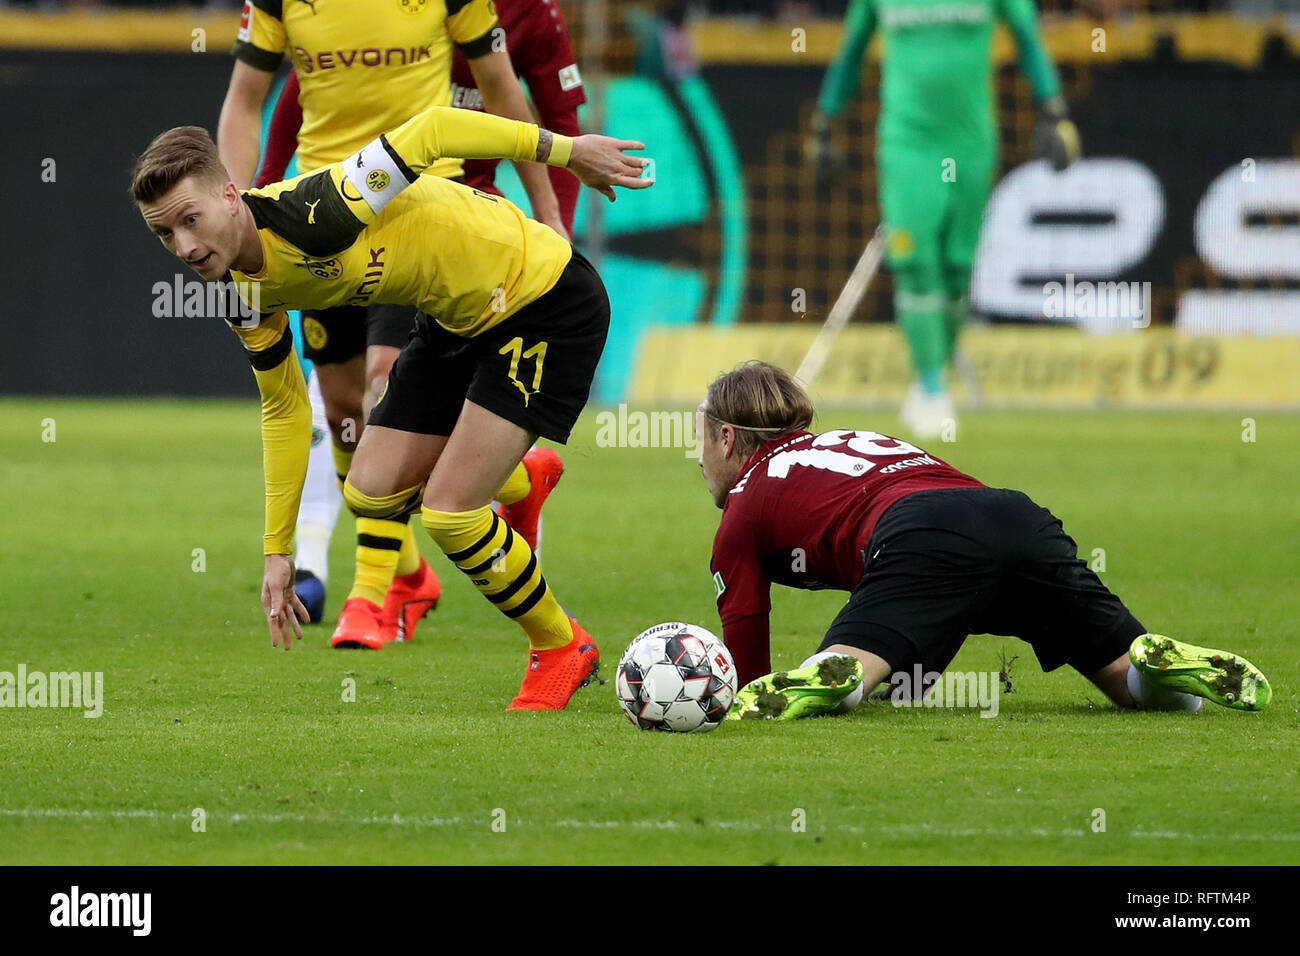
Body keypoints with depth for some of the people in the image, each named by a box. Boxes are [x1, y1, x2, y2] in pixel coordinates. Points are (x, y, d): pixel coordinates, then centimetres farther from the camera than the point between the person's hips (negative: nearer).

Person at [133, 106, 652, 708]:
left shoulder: (309, 212, -31)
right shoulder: (245, 294, -5)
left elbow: (433, 129, -27)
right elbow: (283, 409, 9)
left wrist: (564, 150, -20)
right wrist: (278, 550, 10)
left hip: (545, 302, -8)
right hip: (454, 317, 8)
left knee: (447, 513, -12)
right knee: (371, 493, 2)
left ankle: (561, 648, 10)